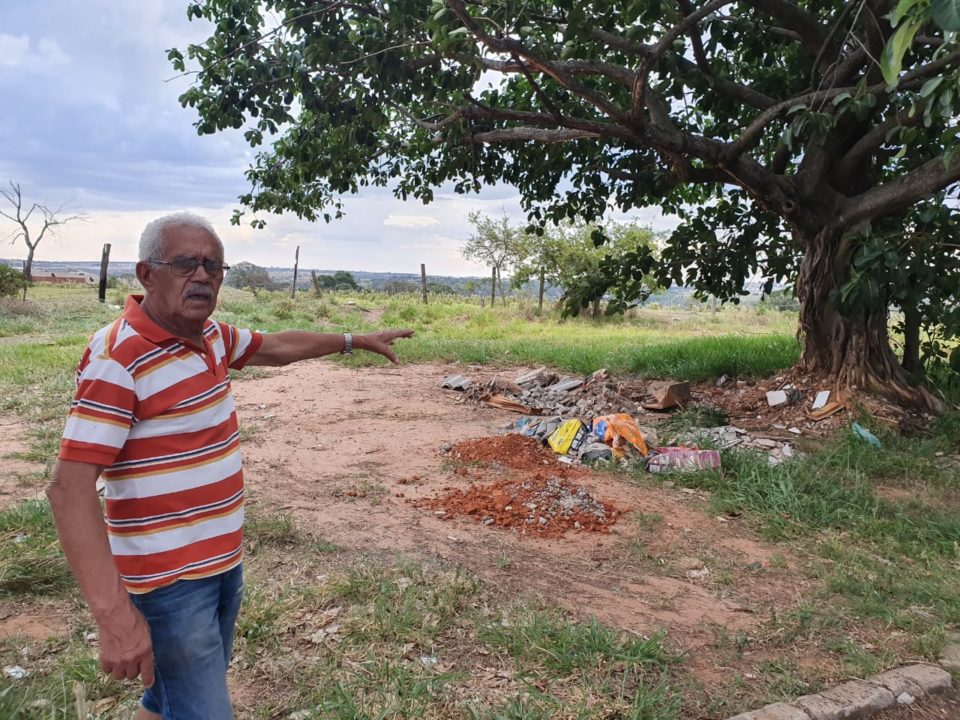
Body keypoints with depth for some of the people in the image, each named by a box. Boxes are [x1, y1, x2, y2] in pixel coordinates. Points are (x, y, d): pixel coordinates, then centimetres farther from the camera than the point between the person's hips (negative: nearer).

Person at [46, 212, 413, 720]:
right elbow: (70, 487, -27)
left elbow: (278, 346, 22)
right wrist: (114, 613, -33)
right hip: (170, 578, -8)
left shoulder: (210, 335, 4)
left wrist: (356, 341, 29)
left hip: (223, 559, 9)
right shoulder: (118, 359, -22)